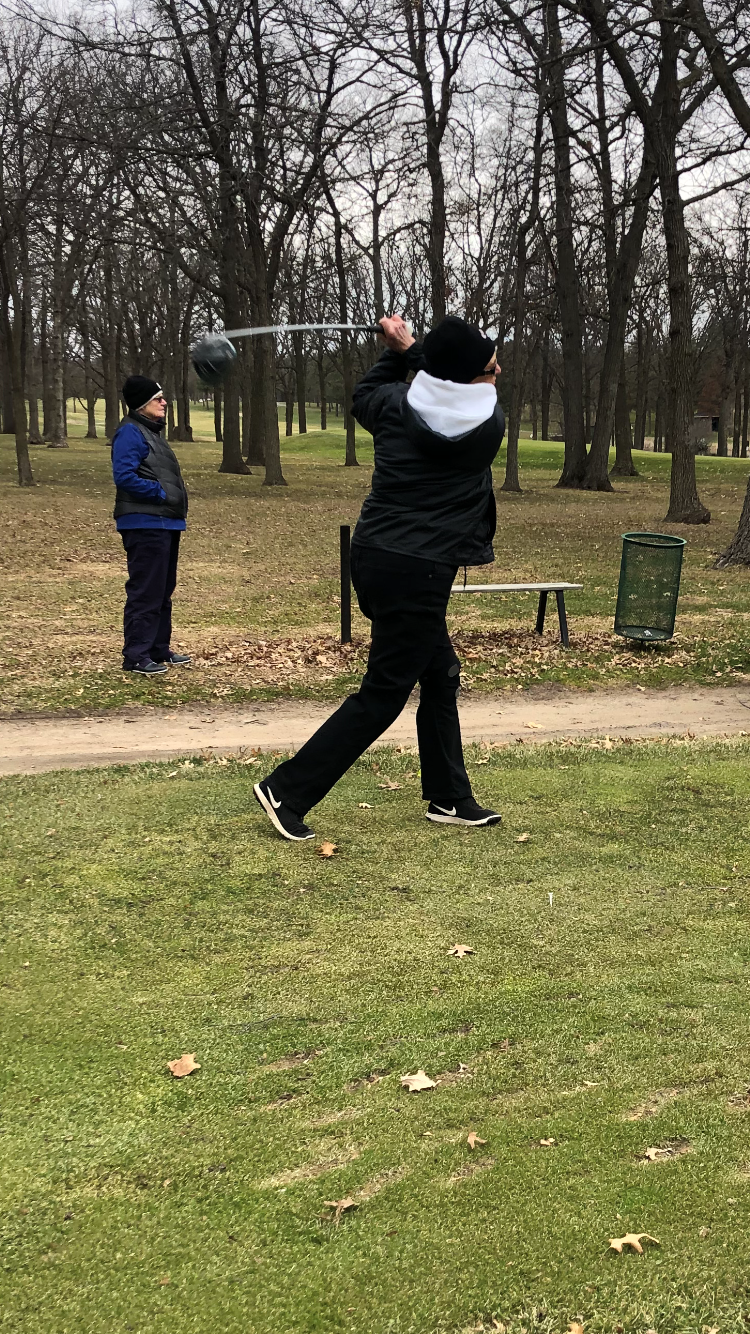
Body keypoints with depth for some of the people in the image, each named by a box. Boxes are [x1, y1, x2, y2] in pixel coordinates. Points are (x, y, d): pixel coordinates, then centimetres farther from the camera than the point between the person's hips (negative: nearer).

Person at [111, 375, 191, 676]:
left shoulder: (152, 432, 20)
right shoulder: (130, 432, -11)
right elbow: (124, 476, -21)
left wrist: (175, 498, 11)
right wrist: (160, 493, -18)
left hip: (165, 524, 10)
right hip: (145, 525, -10)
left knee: (163, 591, 15)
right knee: (145, 592, -8)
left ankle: (159, 651, 24)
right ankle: (136, 656, -4)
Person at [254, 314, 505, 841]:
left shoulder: (396, 403, 1)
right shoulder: (490, 424, -11)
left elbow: (363, 397, 24)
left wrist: (398, 353, 23)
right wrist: (413, 351, 12)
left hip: (375, 558, 7)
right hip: (418, 574, -7)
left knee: (441, 674, 19)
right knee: (383, 694, 1)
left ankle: (451, 798, 28)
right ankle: (287, 793, 0)